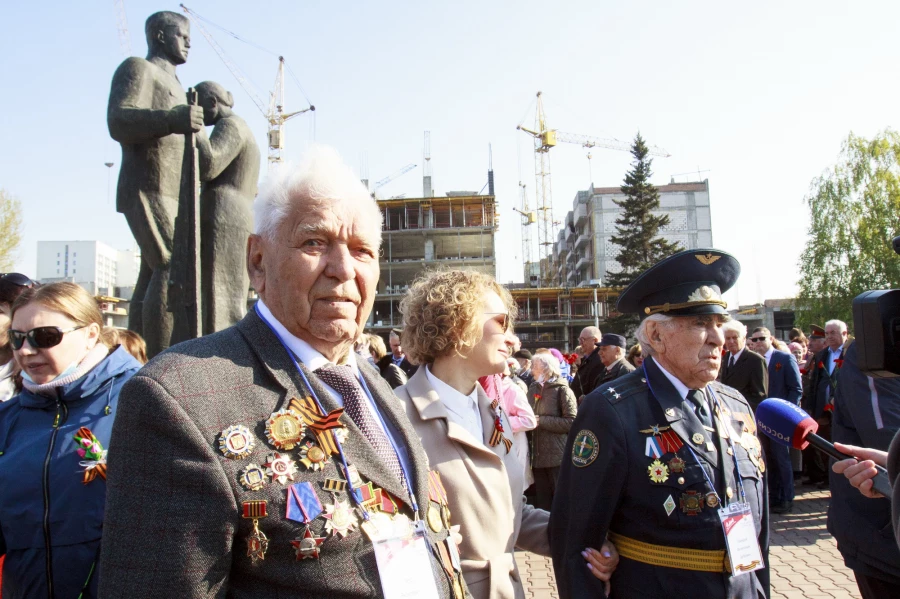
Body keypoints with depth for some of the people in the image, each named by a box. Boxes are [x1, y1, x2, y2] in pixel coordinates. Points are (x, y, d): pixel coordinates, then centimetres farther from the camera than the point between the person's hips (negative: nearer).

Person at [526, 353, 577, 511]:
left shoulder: (562, 390, -5)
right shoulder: (533, 389, 13)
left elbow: (571, 422, -12)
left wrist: (542, 421, -12)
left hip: (558, 456, -6)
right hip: (538, 455, 6)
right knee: (541, 503, 12)